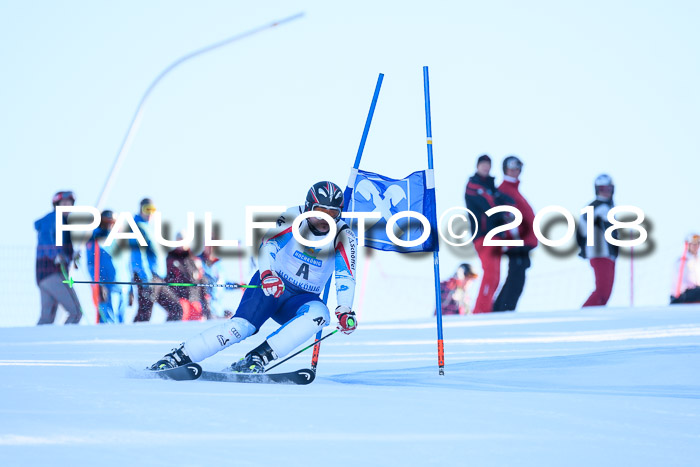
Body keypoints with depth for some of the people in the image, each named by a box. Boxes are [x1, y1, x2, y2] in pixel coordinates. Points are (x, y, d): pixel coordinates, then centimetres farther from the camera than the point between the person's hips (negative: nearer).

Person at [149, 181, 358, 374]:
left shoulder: (343, 237, -7)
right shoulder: (295, 217, -11)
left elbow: (346, 278, -10)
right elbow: (267, 245, -23)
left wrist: (345, 311, -28)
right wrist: (267, 274, -43)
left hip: (301, 299, 2)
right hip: (271, 284, -2)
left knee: (319, 314, -32)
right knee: (242, 326, -27)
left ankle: (256, 359, -32)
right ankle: (176, 357, -19)